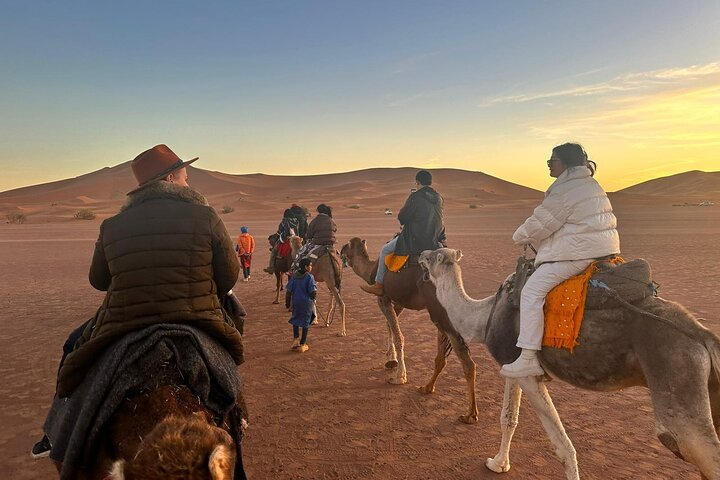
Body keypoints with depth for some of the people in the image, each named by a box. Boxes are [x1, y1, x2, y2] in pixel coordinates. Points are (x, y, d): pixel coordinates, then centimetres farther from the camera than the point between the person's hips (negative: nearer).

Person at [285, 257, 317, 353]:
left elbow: (288, 291, 1)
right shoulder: (309, 277, -14)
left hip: (296, 302, 4)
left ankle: (296, 339, 21)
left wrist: (287, 302, 11)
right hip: (307, 303, -4)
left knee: (295, 320, 24)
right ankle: (302, 345, 13)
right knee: (305, 323, 7)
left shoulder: (294, 276, 0)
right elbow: (313, 292, -18)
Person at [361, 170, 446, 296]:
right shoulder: (438, 198, 7)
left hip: (415, 240, -6)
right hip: (434, 241, 7)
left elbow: (402, 217, -9)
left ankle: (378, 286, 10)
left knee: (385, 250, 7)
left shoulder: (415, 197, -14)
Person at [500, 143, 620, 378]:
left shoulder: (565, 190, -13)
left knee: (532, 291, -14)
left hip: (578, 252, -11)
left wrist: (520, 237, 8)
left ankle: (528, 358, -17)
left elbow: (541, 222, -10)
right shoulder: (591, 185, 19)